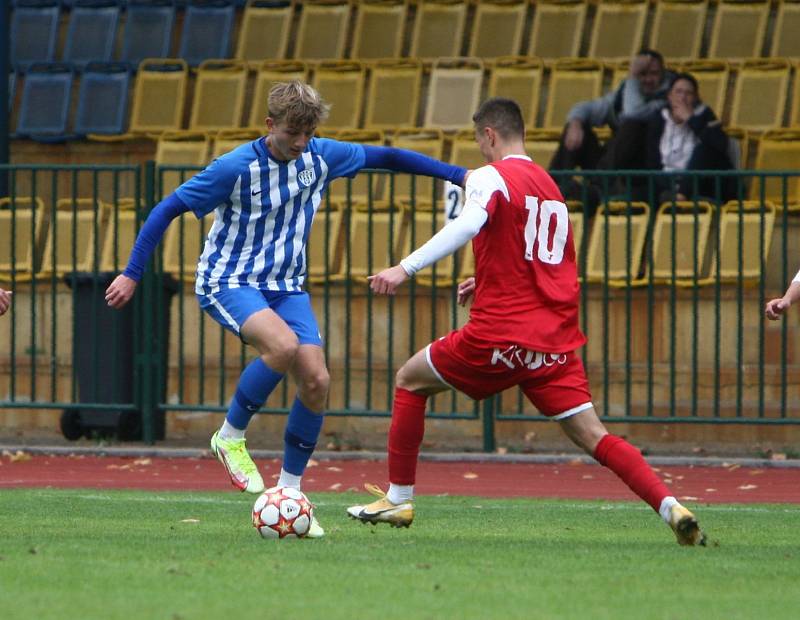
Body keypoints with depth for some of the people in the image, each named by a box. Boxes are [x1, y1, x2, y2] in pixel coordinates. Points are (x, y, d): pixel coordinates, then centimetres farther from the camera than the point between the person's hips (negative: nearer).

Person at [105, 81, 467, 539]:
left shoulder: (321, 157, -1)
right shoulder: (237, 167, -16)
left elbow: (384, 156, 13)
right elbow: (168, 209, -11)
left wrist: (457, 174, 11)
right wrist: (133, 273, -13)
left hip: (286, 285, 6)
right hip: (228, 280, -6)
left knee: (317, 381, -10)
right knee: (284, 345, -34)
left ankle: (289, 492, 5)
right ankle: (230, 437, -12)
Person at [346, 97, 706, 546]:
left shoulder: (491, 177, -4)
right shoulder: (551, 187, 18)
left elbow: (468, 225, -25)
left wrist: (406, 268, -31)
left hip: (501, 334, -6)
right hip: (556, 337, 6)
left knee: (410, 381, 16)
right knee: (593, 436, 1)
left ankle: (399, 500, 17)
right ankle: (670, 506, -19)